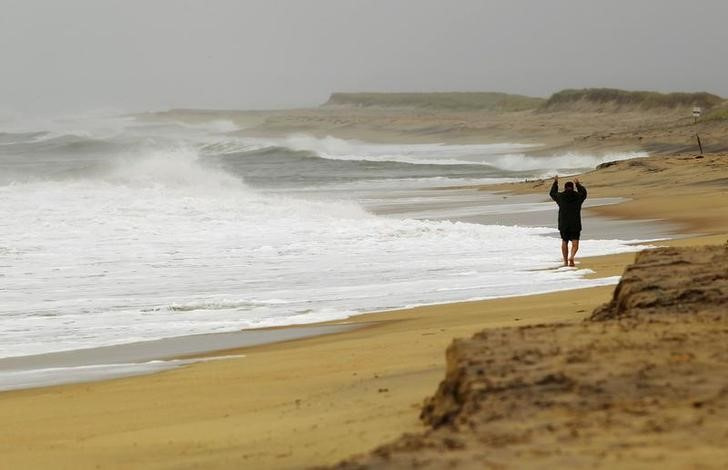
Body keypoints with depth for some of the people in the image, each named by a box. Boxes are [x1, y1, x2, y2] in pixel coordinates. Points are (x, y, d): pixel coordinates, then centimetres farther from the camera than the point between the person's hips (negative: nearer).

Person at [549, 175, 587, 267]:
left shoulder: (560, 196, -1)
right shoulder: (578, 196, 1)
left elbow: (552, 193, 21)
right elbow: (583, 192, 25)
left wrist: (555, 182, 33)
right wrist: (578, 184, 38)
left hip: (563, 224, 1)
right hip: (575, 225, -1)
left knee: (564, 242, 20)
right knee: (575, 244, -2)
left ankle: (565, 261, 26)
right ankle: (571, 256, -29)